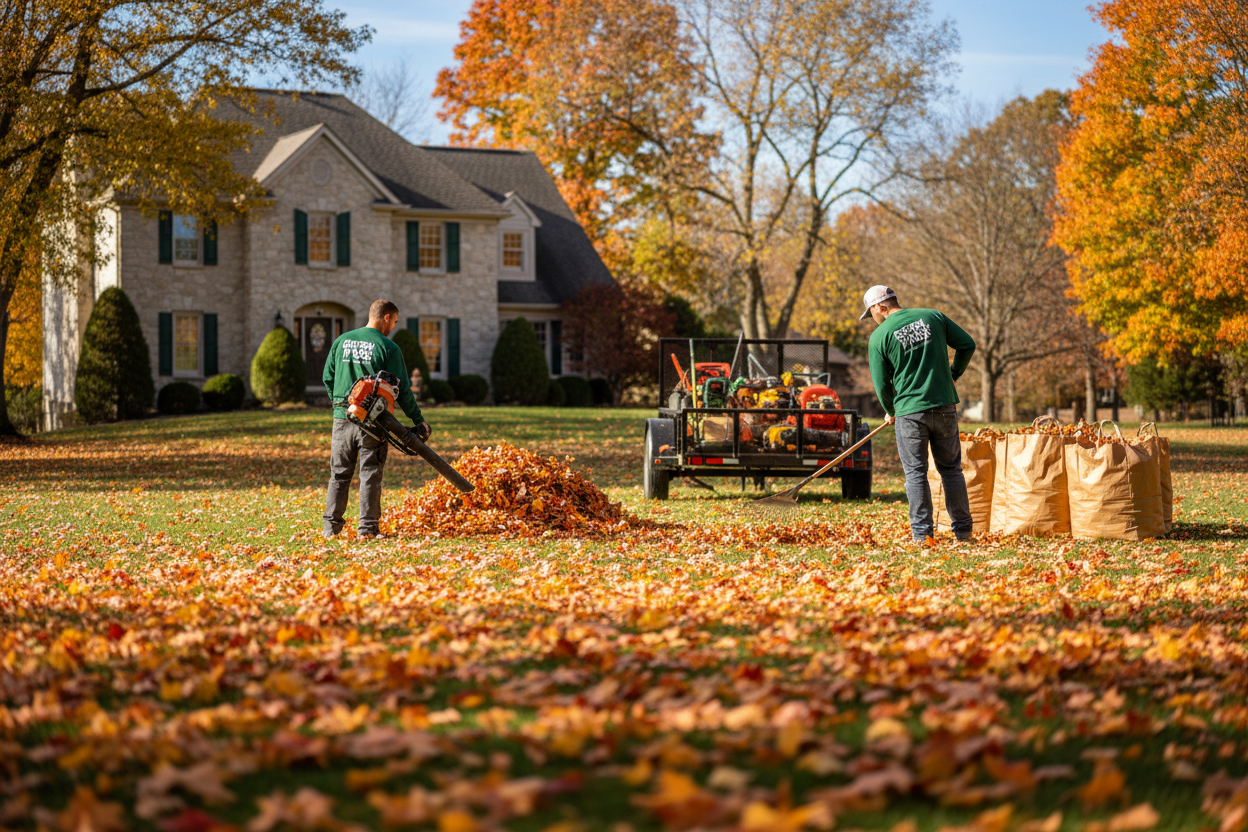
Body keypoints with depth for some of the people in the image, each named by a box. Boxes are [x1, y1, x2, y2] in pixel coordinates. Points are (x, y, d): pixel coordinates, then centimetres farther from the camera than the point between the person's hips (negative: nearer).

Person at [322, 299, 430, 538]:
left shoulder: (341, 341, 8)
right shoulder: (387, 347, -6)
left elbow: (328, 378, 13)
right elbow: (402, 389, -6)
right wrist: (418, 420, 1)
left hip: (342, 418, 4)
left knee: (339, 473, 11)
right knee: (370, 474, 3)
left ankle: (331, 526, 9)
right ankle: (368, 528, 1)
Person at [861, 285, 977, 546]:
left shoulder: (879, 336, -4)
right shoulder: (933, 317, 5)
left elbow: (882, 383, 0)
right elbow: (967, 344, 8)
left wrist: (890, 413, 17)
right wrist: (953, 374, 22)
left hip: (910, 411, -3)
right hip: (945, 406, 3)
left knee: (916, 473, 5)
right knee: (951, 468, 12)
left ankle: (923, 533, 1)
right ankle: (963, 530, 15)